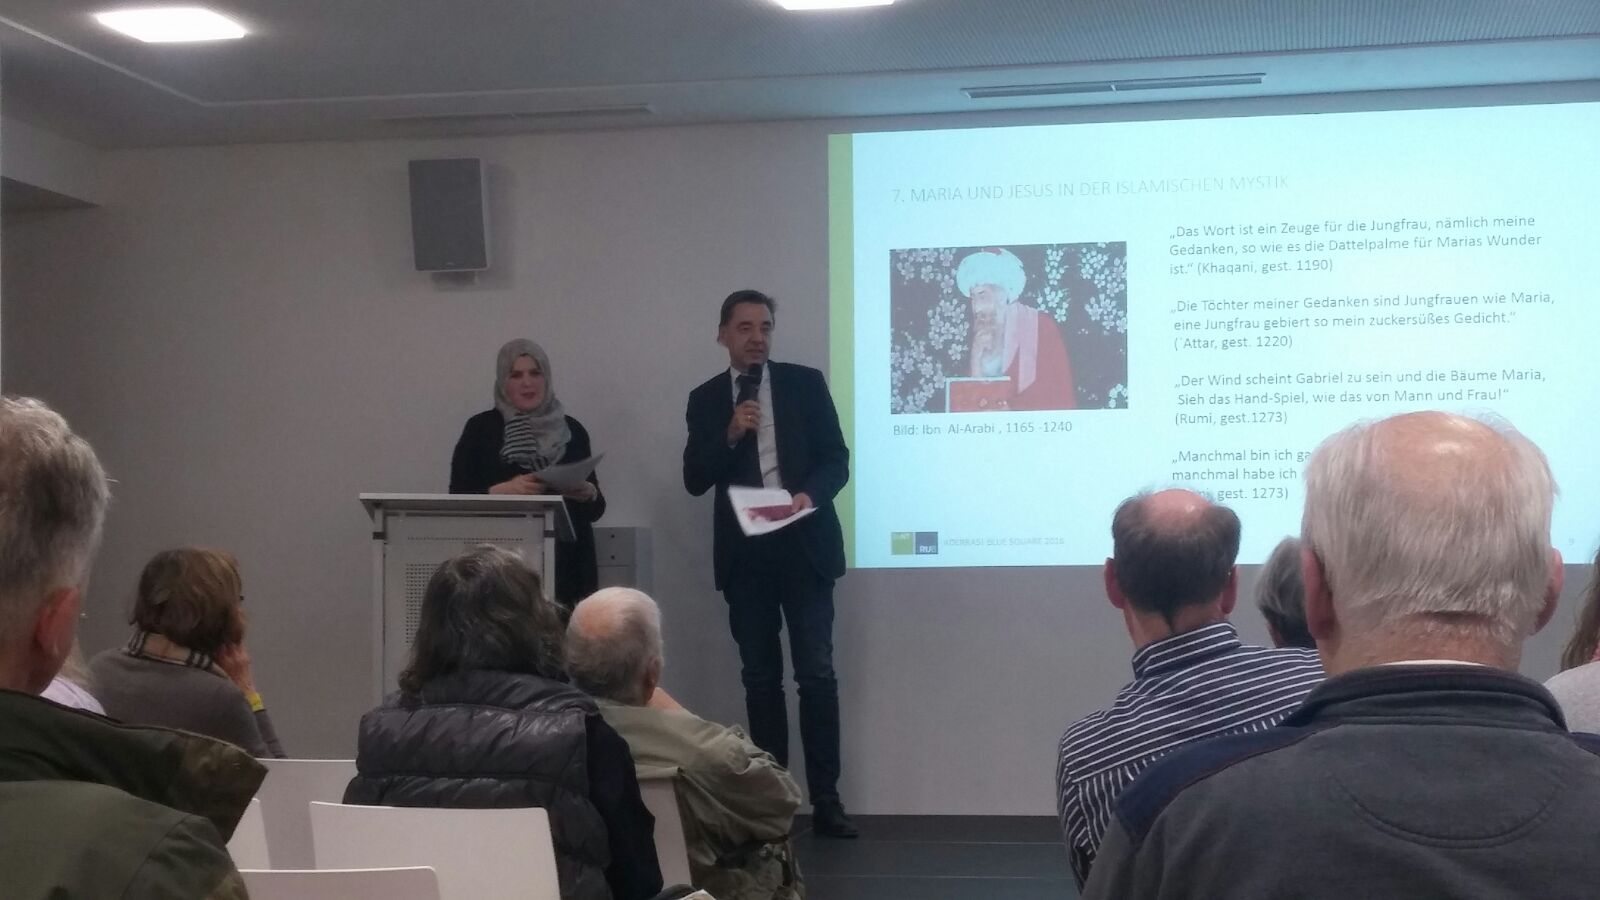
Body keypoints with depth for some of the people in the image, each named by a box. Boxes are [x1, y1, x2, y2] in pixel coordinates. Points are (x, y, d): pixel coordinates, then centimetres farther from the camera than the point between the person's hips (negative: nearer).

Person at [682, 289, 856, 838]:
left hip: (804, 546, -1)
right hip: (745, 554, 2)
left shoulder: (805, 384, 4)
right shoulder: (706, 400, 7)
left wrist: (810, 495, -18)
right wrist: (730, 435, -15)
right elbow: (696, 481, 1)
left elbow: (837, 459, 1)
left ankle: (825, 800, -1)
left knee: (816, 674, -5)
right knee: (760, 679, 7)